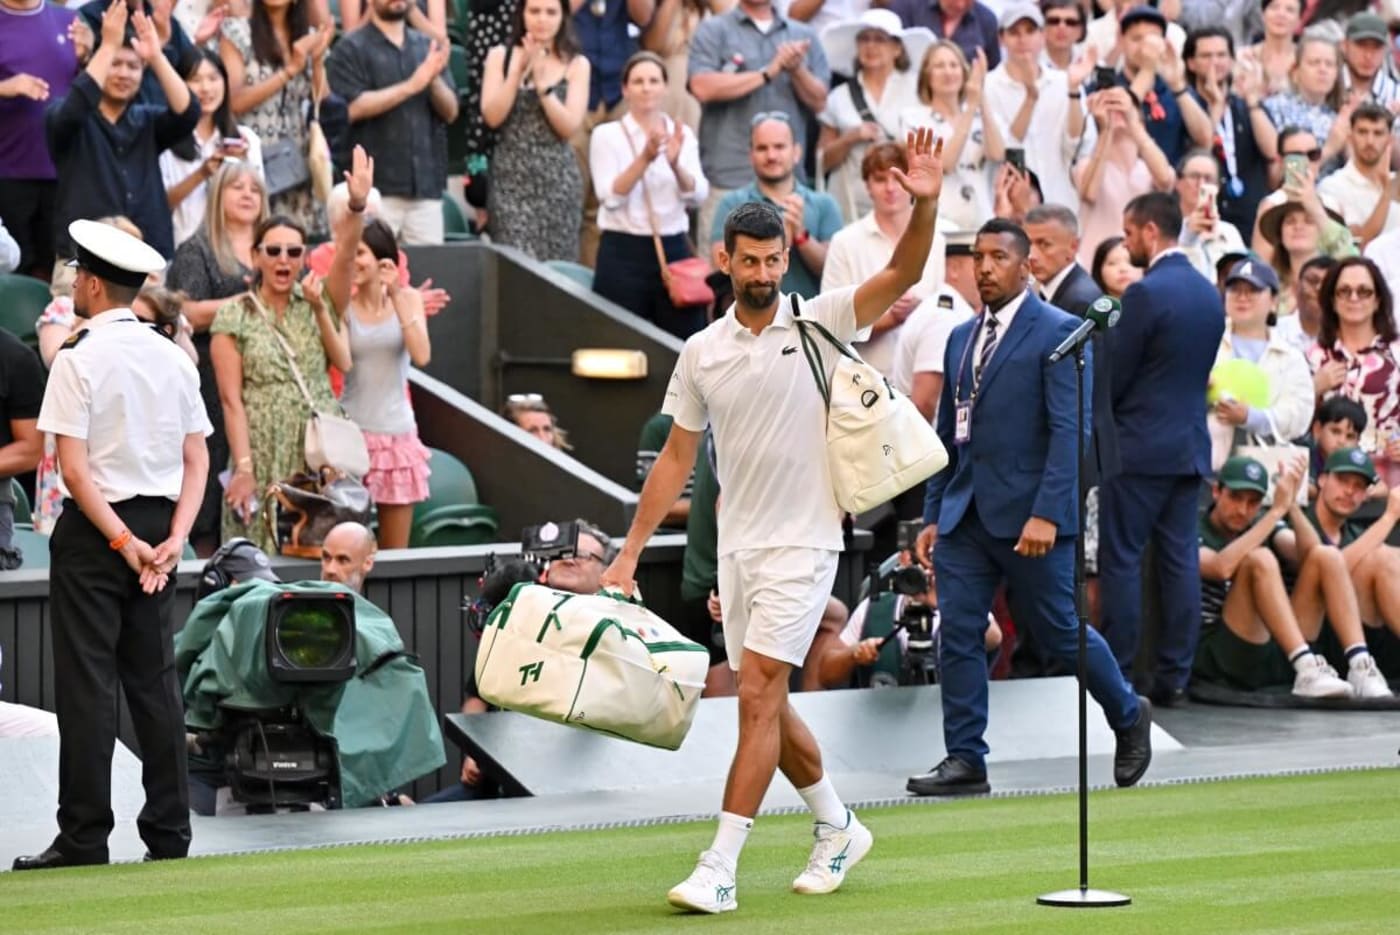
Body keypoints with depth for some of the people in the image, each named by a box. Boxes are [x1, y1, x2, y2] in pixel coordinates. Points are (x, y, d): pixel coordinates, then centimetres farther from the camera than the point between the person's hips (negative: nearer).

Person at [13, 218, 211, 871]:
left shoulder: (79, 360, -12)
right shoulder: (173, 359, 7)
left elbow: (74, 470, -17)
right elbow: (197, 461, 5)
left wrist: (124, 541, -13)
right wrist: (172, 538, -1)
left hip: (95, 528, -6)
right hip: (158, 523, 6)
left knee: (87, 686, -3)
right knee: (154, 681, 10)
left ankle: (83, 838, -3)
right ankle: (169, 834, 10)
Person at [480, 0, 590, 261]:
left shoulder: (576, 65, 5)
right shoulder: (500, 56, 6)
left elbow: (569, 127, -4)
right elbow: (492, 117, -4)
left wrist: (542, 83, -12)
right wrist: (519, 71, -12)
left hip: (557, 179, 1)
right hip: (510, 176, -1)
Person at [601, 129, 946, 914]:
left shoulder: (821, 323, -4)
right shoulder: (703, 353, 6)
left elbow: (903, 274, -16)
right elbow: (677, 457, 11)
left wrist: (925, 206, -34)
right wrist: (629, 554, 9)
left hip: (803, 543, -5)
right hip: (738, 546, 5)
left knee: (758, 697, -12)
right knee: (768, 705, 12)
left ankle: (720, 869, -13)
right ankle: (838, 828, 33)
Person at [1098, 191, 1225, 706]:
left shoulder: (1145, 294, -16)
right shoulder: (1209, 293, 9)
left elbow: (1114, 376, -11)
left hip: (1140, 447, -8)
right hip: (1192, 444, 8)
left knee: (1120, 560, -1)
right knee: (1180, 559, 7)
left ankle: (1115, 676, -1)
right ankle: (1174, 675, 8)